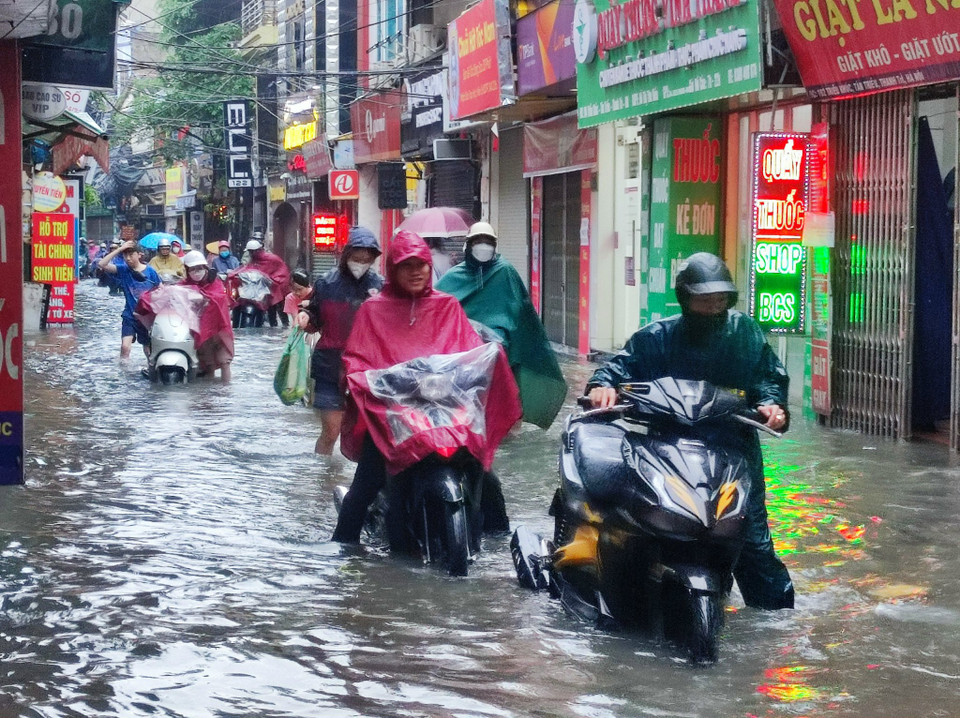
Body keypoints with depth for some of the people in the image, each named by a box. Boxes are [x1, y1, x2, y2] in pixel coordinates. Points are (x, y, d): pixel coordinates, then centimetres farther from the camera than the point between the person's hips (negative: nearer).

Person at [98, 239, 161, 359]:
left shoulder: (150, 272, -5)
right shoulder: (123, 270, -4)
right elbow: (102, 264, -17)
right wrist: (119, 249, -20)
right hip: (130, 316, 0)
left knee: (148, 349, 13)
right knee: (125, 347, -18)